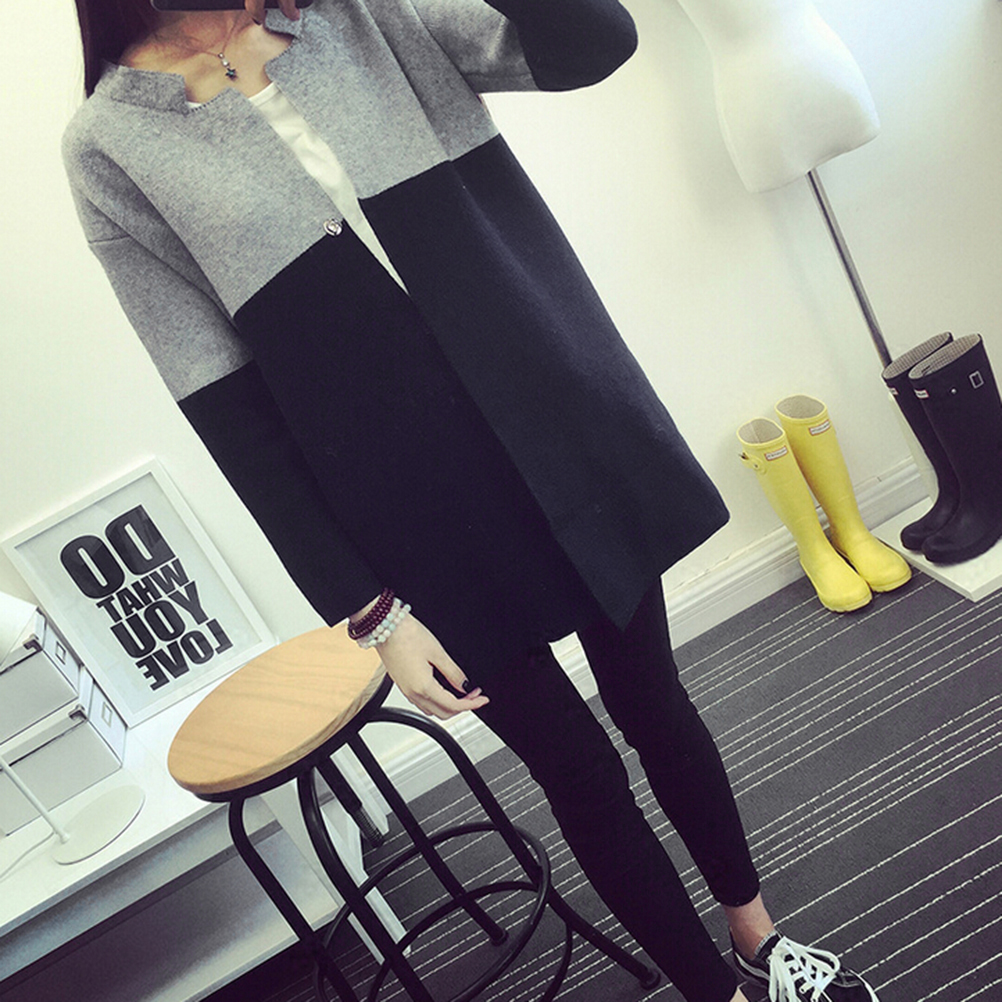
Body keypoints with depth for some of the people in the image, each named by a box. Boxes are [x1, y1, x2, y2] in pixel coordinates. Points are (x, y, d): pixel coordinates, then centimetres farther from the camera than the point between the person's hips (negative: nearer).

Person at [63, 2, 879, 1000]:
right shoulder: (110, 147, -3)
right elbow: (230, 409, -7)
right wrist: (367, 610, -8)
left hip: (561, 427, 3)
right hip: (416, 522, -2)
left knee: (655, 709, 18)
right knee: (581, 774, 11)